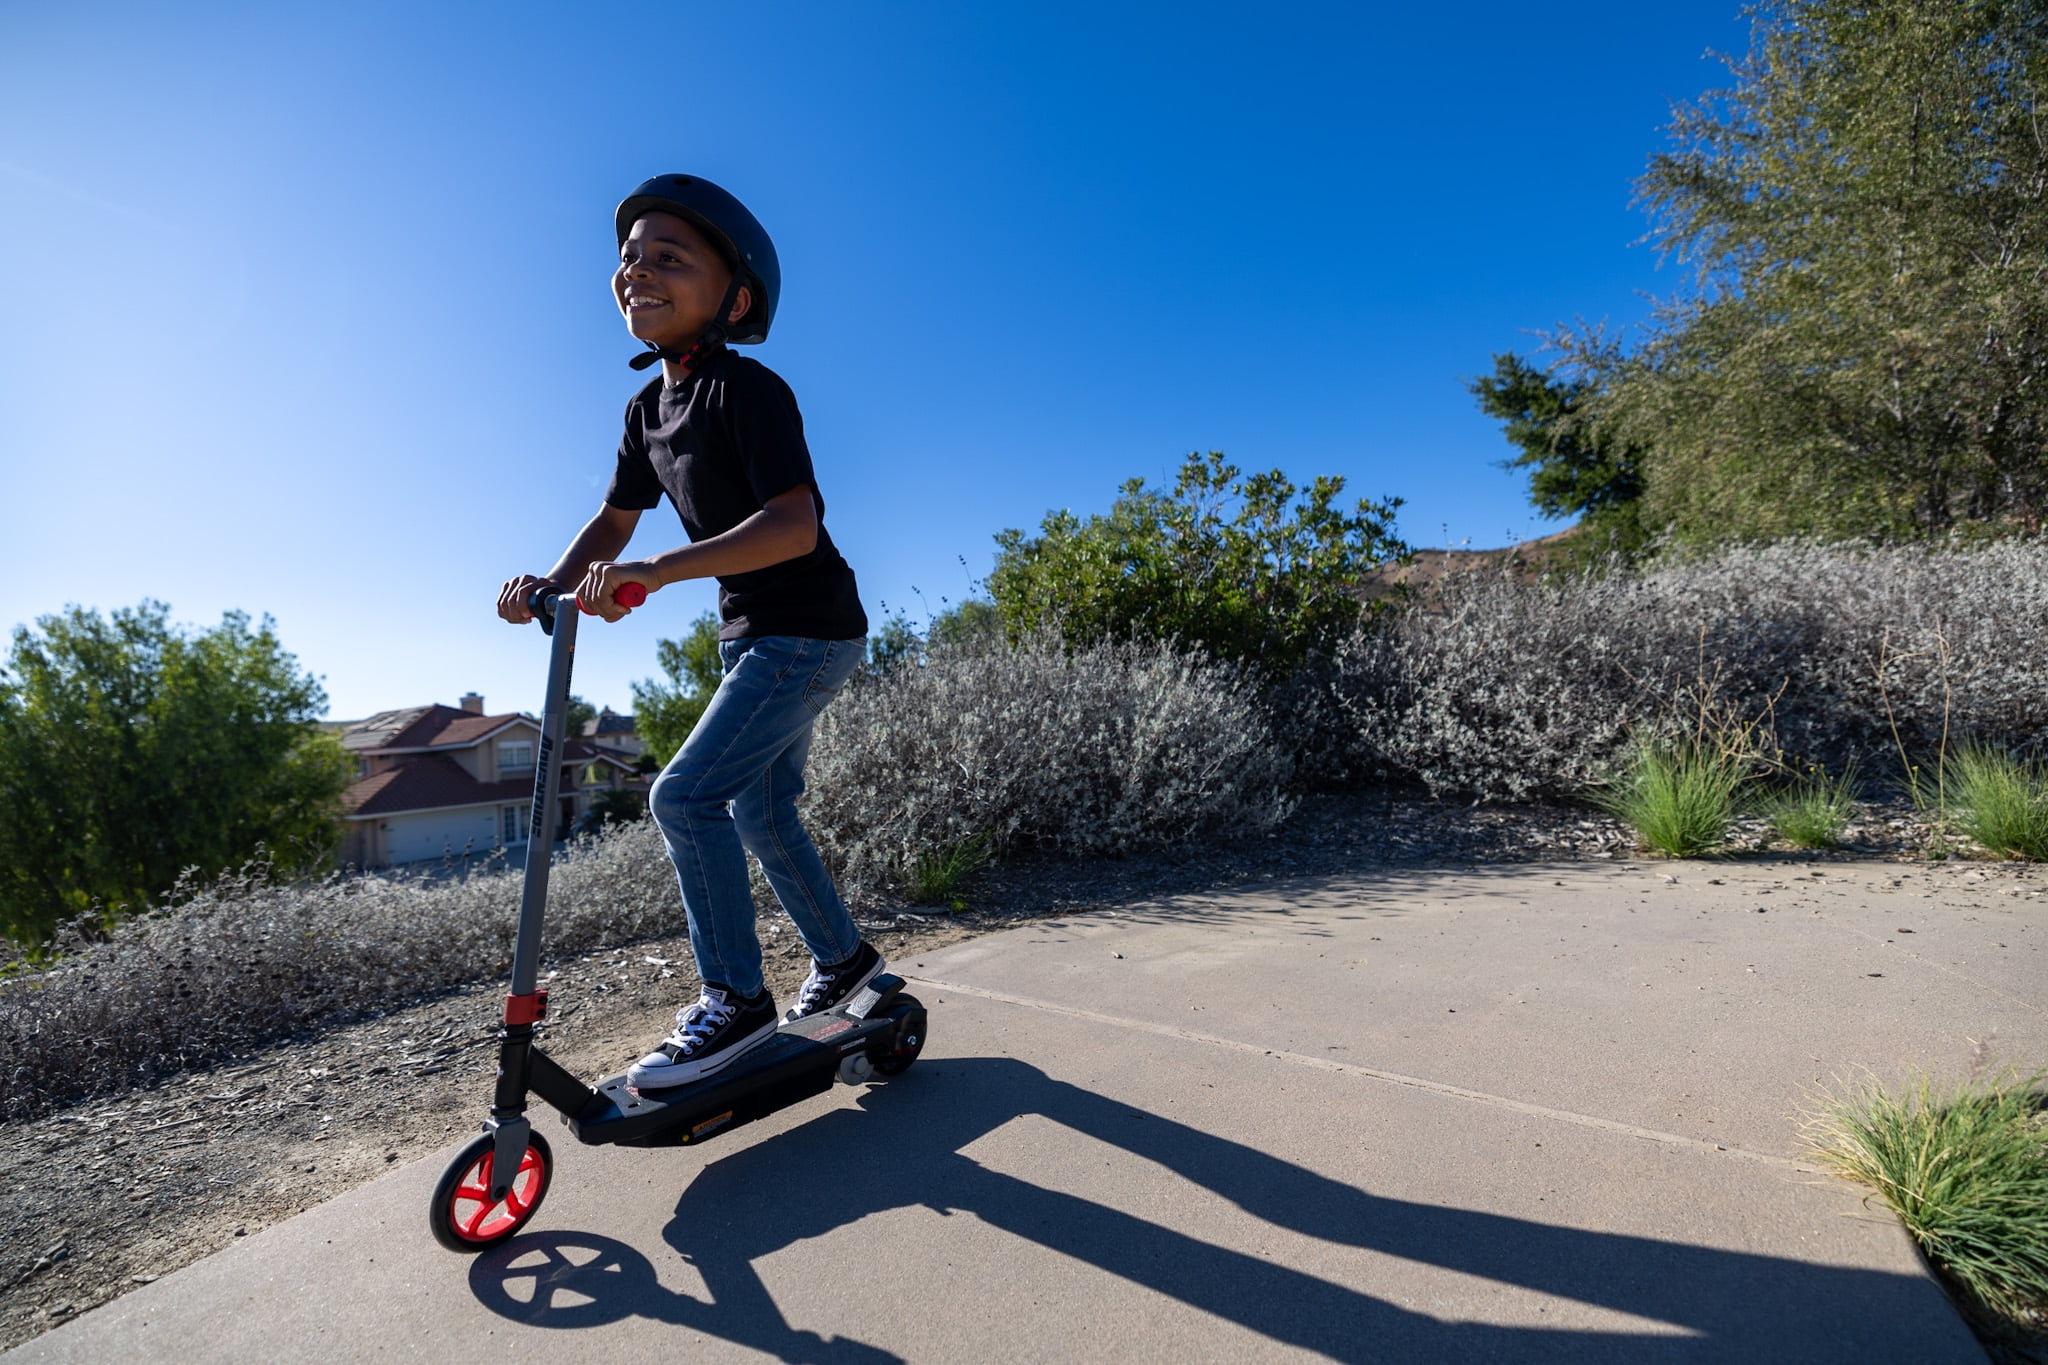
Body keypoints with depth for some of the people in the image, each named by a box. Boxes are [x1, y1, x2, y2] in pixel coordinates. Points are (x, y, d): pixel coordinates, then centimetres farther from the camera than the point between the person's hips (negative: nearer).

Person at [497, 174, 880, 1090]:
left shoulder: (748, 390, -17)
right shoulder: (648, 408, 9)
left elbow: (794, 523, -29)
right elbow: (615, 519, 14)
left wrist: (660, 570, -36)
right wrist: (550, 584, -4)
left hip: (808, 632, -9)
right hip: (751, 635, 9)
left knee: (686, 794, -15)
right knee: (760, 812, 16)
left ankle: (735, 1000, 1)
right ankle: (844, 956, 34)